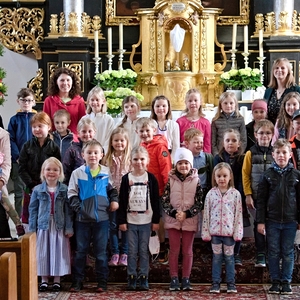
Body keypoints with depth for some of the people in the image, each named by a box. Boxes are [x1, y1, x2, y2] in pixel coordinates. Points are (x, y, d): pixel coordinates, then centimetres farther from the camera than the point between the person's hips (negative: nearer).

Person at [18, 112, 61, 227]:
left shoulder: (54, 147, 1)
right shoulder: (27, 146, 3)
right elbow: (22, 168, -2)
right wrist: (31, 185, -11)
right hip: (31, 189, 1)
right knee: (29, 218, 4)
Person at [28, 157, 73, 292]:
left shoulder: (64, 189, 0)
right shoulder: (37, 190, 2)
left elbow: (68, 210, 0)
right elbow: (33, 210, 4)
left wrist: (69, 228, -3)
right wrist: (32, 229, 2)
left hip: (59, 227, -1)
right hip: (43, 226, 1)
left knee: (58, 253, 4)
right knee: (43, 253, 5)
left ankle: (57, 280, 15)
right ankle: (44, 280, 16)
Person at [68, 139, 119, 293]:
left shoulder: (107, 172, 2)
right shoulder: (77, 173, -1)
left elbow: (113, 189, 16)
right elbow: (72, 193, 1)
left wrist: (114, 200, -1)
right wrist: (77, 207, -12)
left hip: (102, 218, 0)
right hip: (83, 219, 0)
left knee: (101, 251, 6)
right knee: (80, 251, 7)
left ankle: (102, 281, 13)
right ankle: (77, 280, 15)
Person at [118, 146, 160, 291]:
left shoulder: (151, 178, 1)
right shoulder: (126, 178, 1)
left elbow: (155, 201, 2)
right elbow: (122, 201, 1)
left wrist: (156, 220, -1)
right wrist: (122, 220, -3)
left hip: (146, 220, 0)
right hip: (130, 220, 0)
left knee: (144, 250, 4)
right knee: (132, 251, 5)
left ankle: (143, 278, 11)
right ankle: (131, 277, 12)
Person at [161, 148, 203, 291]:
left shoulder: (196, 181, -2)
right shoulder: (171, 180, -1)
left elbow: (199, 203, -3)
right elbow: (164, 200, -2)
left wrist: (186, 214, -13)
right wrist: (174, 213, -14)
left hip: (190, 220, 0)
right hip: (172, 219, 0)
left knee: (187, 251, 7)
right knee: (174, 250, 4)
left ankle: (186, 279, 13)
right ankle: (174, 279, 10)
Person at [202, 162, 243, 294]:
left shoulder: (235, 194, -2)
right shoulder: (211, 194, 1)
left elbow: (238, 214, -3)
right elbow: (206, 214, 3)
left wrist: (237, 232, -7)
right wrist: (206, 232, -1)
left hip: (229, 231, -1)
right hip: (215, 231, 1)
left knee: (229, 257, 8)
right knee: (216, 257, 9)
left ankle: (231, 283, 17)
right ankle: (215, 283, 15)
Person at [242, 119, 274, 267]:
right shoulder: (251, 154, -2)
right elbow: (245, 175, -2)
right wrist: (248, 195, -6)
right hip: (256, 196, -1)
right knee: (259, 225, 7)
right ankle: (260, 255, 16)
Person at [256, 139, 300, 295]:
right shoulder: (267, 175, 1)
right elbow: (261, 200, 1)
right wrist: (260, 221, -4)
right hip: (272, 220, 0)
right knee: (273, 253, 5)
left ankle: (286, 282, 14)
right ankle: (275, 282, 14)